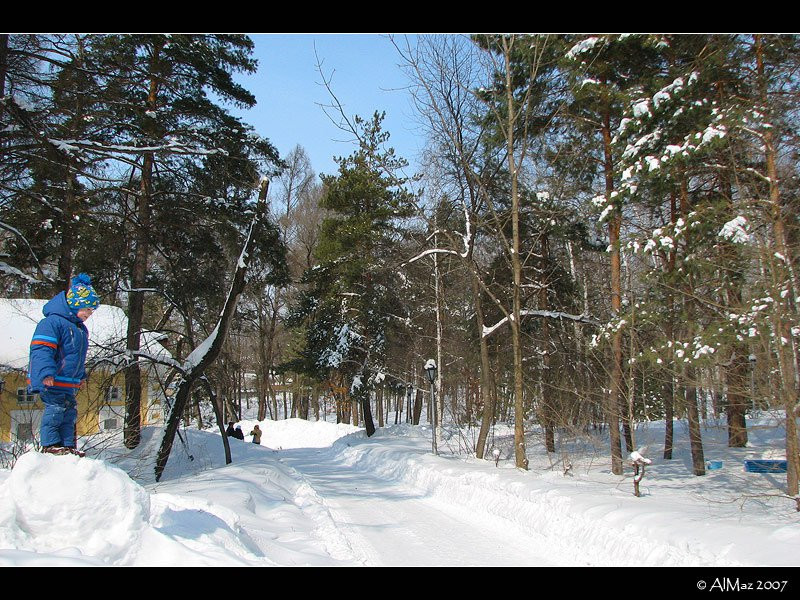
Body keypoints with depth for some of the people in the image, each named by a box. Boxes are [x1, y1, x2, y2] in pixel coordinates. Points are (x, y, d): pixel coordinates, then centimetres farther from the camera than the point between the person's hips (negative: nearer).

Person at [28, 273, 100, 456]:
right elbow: (41, 349, -22)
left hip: (69, 382, 9)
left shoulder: (80, 328, 17)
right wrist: (46, 372, -32)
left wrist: (81, 376, 29)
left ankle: (68, 444, 16)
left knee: (70, 410, 9)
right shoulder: (52, 322, -14)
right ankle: (50, 444, 2)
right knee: (55, 407, -9)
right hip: (50, 380, -9)